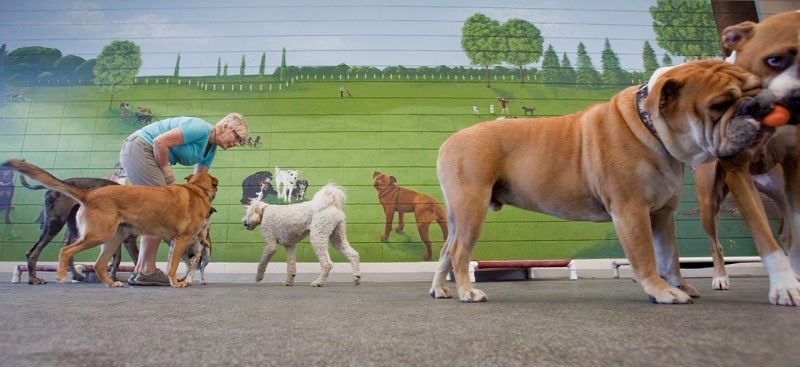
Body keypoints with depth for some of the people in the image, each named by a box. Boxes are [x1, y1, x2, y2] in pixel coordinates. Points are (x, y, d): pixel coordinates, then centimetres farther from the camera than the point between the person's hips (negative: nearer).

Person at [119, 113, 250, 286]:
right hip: (139, 148, -10)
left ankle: (140, 270, 12)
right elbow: (159, 142, -23)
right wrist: (168, 176, -13)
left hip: (138, 154, 10)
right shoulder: (201, 128, -18)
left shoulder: (211, 149, 11)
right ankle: (146, 272, -7)